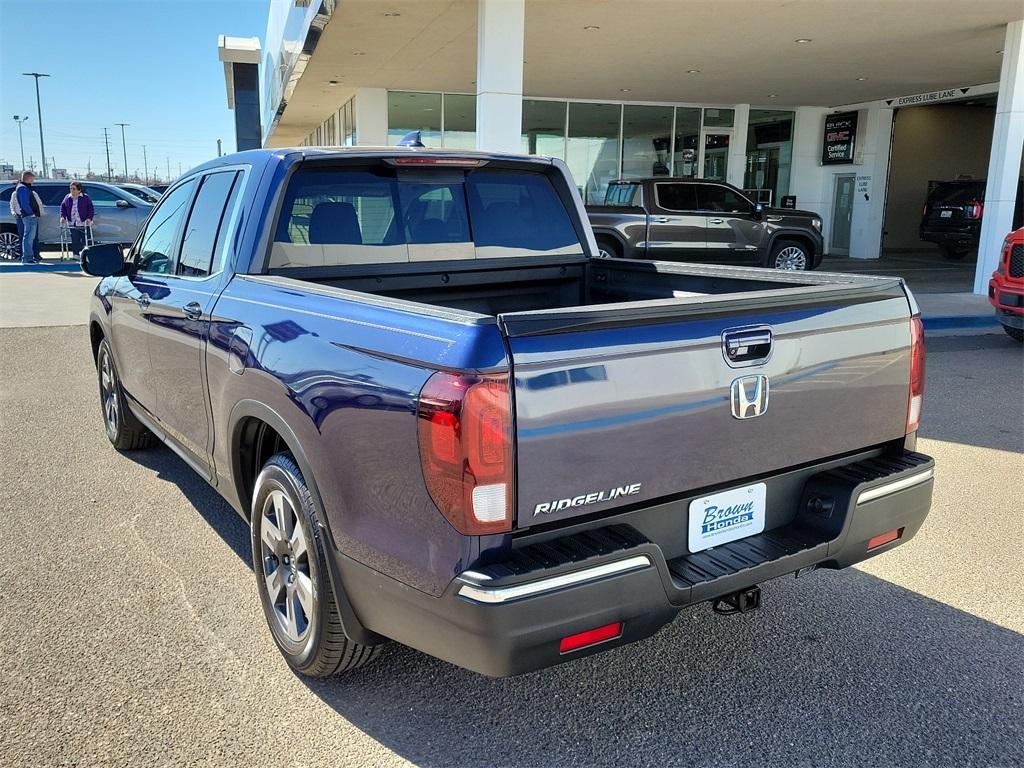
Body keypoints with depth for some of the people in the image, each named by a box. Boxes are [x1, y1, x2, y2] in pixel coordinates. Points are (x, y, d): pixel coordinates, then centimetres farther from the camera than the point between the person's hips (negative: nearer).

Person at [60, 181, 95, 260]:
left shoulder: (85, 198, -2)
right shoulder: (67, 197, 8)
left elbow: (91, 209, -1)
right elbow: (63, 207, 15)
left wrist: (89, 218, -14)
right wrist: (63, 216, 0)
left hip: (83, 223, -3)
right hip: (72, 223, 3)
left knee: (85, 240, -2)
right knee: (75, 240, 2)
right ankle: (76, 254, 8)